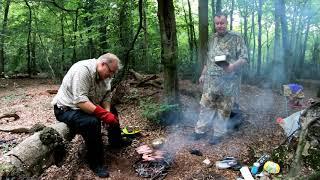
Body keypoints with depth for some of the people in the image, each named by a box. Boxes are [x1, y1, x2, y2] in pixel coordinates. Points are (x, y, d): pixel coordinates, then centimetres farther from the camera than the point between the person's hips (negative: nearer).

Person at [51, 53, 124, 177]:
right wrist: (104, 114, -38)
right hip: (66, 109, -9)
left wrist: (107, 113, -20)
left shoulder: (104, 75, -2)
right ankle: (96, 163, -15)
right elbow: (80, 101, -36)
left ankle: (115, 142, 28)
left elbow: (106, 97, -2)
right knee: (92, 122, -32)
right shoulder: (83, 70, -29)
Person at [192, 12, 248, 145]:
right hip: (211, 80, 4)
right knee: (206, 105, 6)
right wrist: (203, 74, 18)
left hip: (228, 82, -4)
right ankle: (201, 130, 20)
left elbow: (244, 58, -8)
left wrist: (232, 66, -26)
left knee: (224, 108, 4)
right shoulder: (212, 39, 14)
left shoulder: (236, 38, -3)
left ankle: (218, 134, 17)